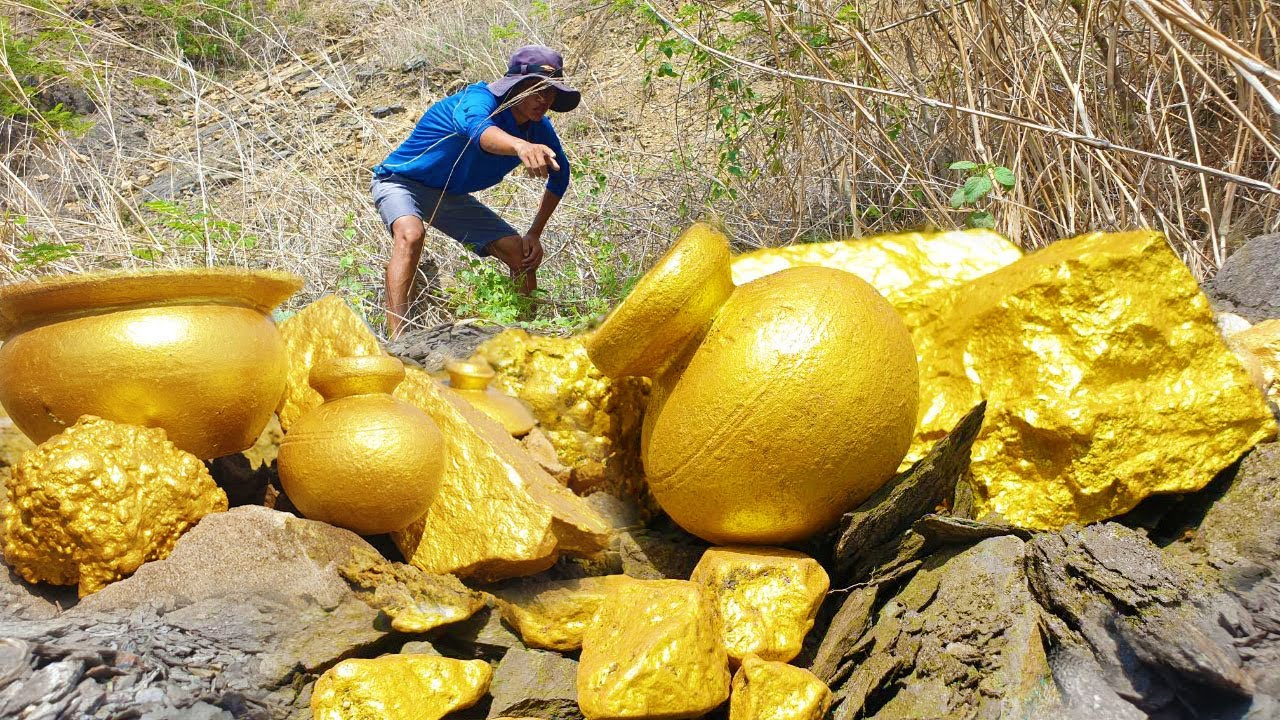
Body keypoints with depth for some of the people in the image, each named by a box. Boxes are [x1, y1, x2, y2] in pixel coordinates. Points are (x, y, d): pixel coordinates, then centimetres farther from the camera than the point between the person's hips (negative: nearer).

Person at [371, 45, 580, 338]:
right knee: (411, 235, -38)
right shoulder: (481, 99, -30)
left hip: (451, 196, 7)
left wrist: (534, 234, 1)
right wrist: (521, 146, -78)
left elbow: (559, 175, 9)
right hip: (400, 182, -7)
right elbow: (478, 129, -56)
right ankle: (397, 340, -47)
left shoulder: (540, 130, -8)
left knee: (522, 255, 0)